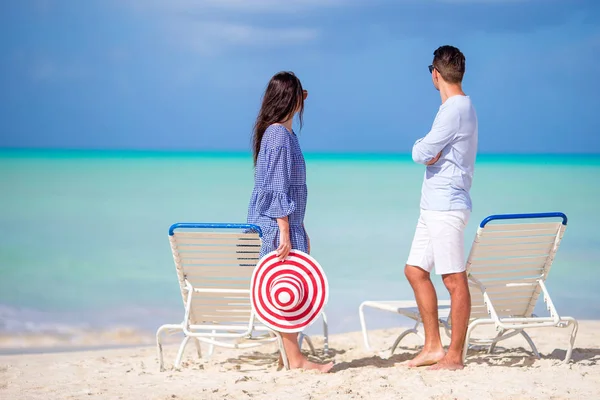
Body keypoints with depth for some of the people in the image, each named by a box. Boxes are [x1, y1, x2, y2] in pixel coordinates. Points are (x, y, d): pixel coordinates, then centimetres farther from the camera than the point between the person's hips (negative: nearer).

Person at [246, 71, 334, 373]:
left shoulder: (281, 133, 16)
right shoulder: (280, 135, -14)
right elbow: (277, 189, -18)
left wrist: (299, 230, 24)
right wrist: (284, 232, -20)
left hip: (286, 225, 10)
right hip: (278, 225, -10)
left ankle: (291, 356, 11)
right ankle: (294, 359, -6)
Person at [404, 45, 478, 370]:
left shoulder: (455, 110, -15)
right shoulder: (462, 106, 17)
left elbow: (420, 154, -19)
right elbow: (428, 154, 16)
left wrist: (422, 148, 2)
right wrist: (429, 153, -5)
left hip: (446, 206, -10)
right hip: (434, 206, 10)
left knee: (454, 280, -5)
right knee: (415, 270, 13)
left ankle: (455, 356, -1)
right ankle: (433, 346, 19)